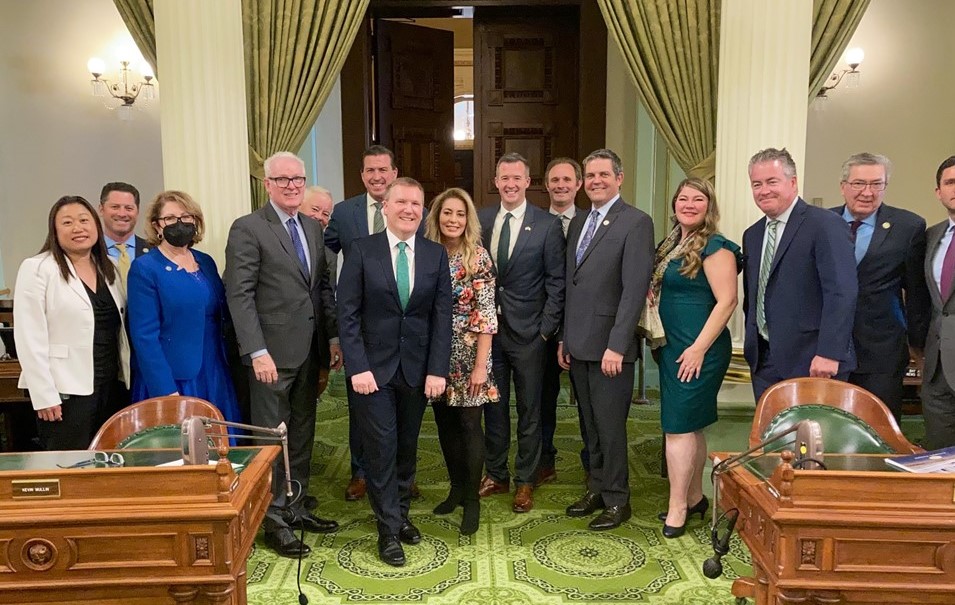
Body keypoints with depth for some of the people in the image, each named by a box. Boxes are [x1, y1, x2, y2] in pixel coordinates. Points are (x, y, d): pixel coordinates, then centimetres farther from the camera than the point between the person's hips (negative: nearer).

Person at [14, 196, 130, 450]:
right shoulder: (37, 269, -6)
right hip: (65, 392, -6)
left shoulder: (109, 269, 12)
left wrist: (124, 376, 7)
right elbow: (29, 339, -11)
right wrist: (44, 396, -14)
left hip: (111, 387, 6)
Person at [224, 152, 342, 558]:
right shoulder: (248, 229, -9)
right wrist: (258, 352, -19)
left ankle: (295, 508, 30)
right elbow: (239, 295, -14)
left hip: (309, 351, 7)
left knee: (302, 436, 15)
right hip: (273, 353, -6)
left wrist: (334, 336, 6)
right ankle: (274, 521, 19)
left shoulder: (313, 228, 12)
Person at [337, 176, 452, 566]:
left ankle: (401, 514, 34)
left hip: (417, 368, 3)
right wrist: (357, 367, -13)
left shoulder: (436, 254, 2)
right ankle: (389, 529, 16)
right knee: (381, 448, 1)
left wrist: (438, 369, -6)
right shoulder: (362, 251, -5)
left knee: (407, 447, 14)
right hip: (374, 367, -2)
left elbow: (442, 315, 0)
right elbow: (347, 313, -7)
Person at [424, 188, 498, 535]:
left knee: (469, 423, 2)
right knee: (444, 422, 13)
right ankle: (456, 487, 31)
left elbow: (487, 314, -12)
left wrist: (481, 364, -16)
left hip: (468, 352, -4)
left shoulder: (478, 257, -9)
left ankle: (472, 499, 17)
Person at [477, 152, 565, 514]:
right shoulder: (481, 220, 5)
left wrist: (546, 328, -9)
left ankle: (525, 481, 24)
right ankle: (496, 474, 30)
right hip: (488, 327, 3)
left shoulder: (547, 225, -5)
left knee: (529, 410, 8)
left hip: (528, 331, -3)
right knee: (493, 406, 14)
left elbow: (556, 281, -5)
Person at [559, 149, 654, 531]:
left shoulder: (636, 222, -9)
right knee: (590, 425, 16)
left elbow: (635, 289, -16)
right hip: (578, 344, 7)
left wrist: (616, 345, -20)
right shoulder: (578, 223, 15)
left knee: (610, 425, 3)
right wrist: (564, 338, 12)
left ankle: (617, 500, 19)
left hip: (609, 345, -7)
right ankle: (597, 489, 30)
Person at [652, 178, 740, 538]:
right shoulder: (672, 245, 13)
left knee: (679, 426, -4)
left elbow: (727, 301, -17)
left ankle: (677, 507, 7)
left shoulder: (715, 247, -11)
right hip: (672, 347, 8)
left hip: (697, 350, -8)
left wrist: (699, 349, -20)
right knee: (691, 426, 16)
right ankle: (695, 498, 28)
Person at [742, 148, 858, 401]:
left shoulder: (826, 225, -9)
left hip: (812, 362, -6)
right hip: (763, 362, 6)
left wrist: (829, 353, -22)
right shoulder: (752, 235, 14)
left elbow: (842, 292, -17)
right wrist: (752, 347, 15)